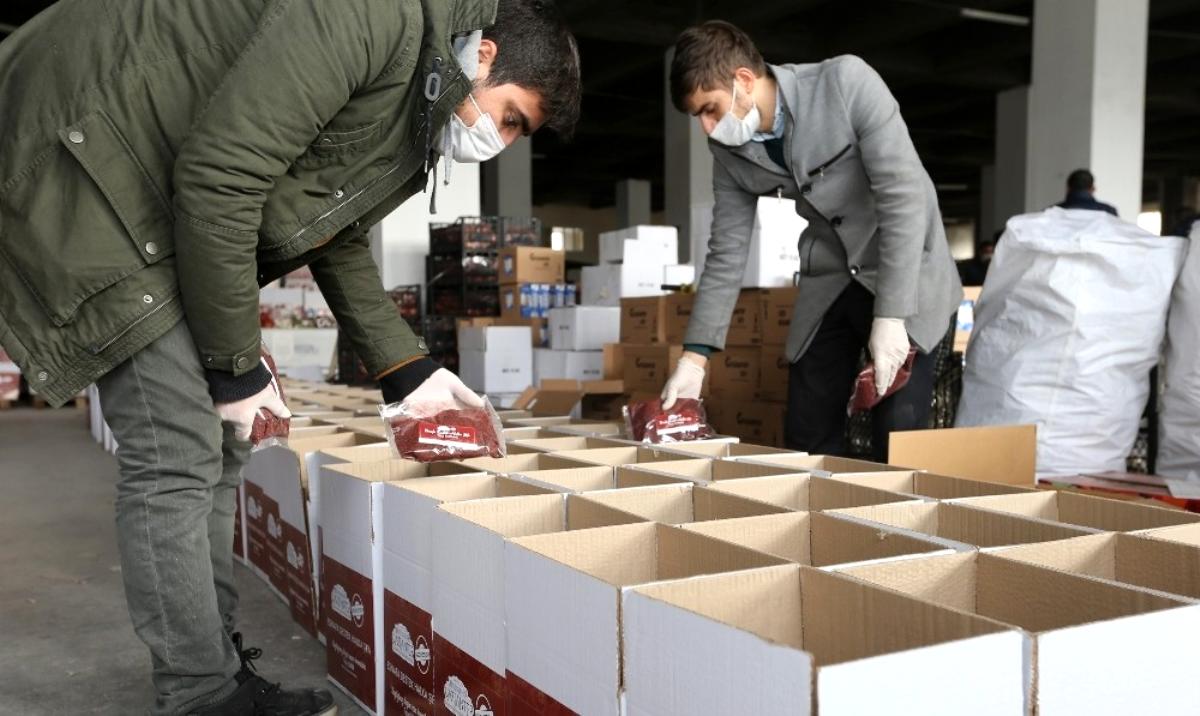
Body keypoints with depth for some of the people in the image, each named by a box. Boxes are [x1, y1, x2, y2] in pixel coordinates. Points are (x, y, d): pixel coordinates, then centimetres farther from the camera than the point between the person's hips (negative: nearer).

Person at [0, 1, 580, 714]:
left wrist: (407, 368, 10)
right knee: (177, 453, -12)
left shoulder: (421, 117, 8)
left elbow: (340, 242, 18)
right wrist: (234, 363, -18)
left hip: (162, 198, 10)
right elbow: (217, 177, -28)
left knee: (222, 441, 8)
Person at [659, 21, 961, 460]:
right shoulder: (729, 152, -5)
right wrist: (695, 354, -4)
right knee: (807, 437, 2)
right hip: (829, 281, 5)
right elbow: (726, 254, 1)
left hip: (906, 273, -5)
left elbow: (904, 194, -24)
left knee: (899, 434, -13)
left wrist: (890, 314, -29)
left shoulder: (846, 82, -21)